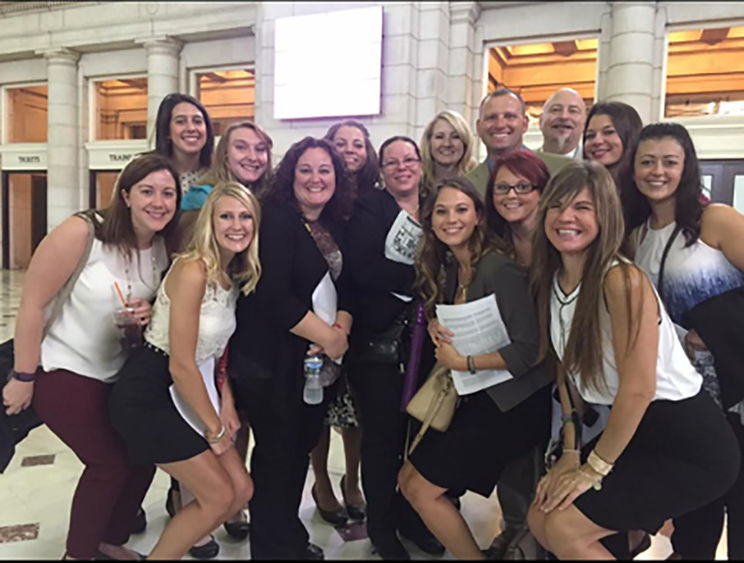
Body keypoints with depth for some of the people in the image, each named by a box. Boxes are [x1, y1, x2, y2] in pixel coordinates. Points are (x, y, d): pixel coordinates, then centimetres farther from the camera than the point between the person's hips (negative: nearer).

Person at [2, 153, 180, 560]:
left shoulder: (164, 250, -3)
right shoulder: (82, 233, -21)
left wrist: (146, 318, -14)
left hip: (116, 375, 6)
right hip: (61, 371, -6)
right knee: (111, 463, -6)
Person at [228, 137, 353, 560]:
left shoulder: (338, 227, 10)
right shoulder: (277, 220, -13)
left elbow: (347, 287, 9)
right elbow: (273, 296, -22)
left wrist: (341, 330, -11)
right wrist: (328, 337, -15)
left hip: (320, 360, 7)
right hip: (274, 362, -7)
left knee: (302, 448, 17)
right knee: (277, 454, 5)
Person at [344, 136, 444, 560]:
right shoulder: (370, 209, -1)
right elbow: (363, 268, -16)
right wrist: (421, 279, -18)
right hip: (379, 340, -4)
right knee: (383, 435, 5)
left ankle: (412, 517, 32)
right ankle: (382, 527, 25)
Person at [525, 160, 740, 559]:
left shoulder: (621, 280, -24)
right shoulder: (551, 280, -1)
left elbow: (638, 389, -23)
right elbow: (567, 366, 6)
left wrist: (593, 468, -12)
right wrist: (570, 452, 5)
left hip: (690, 444, -7)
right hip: (629, 430, 7)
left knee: (564, 527, -11)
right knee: (540, 518, 5)